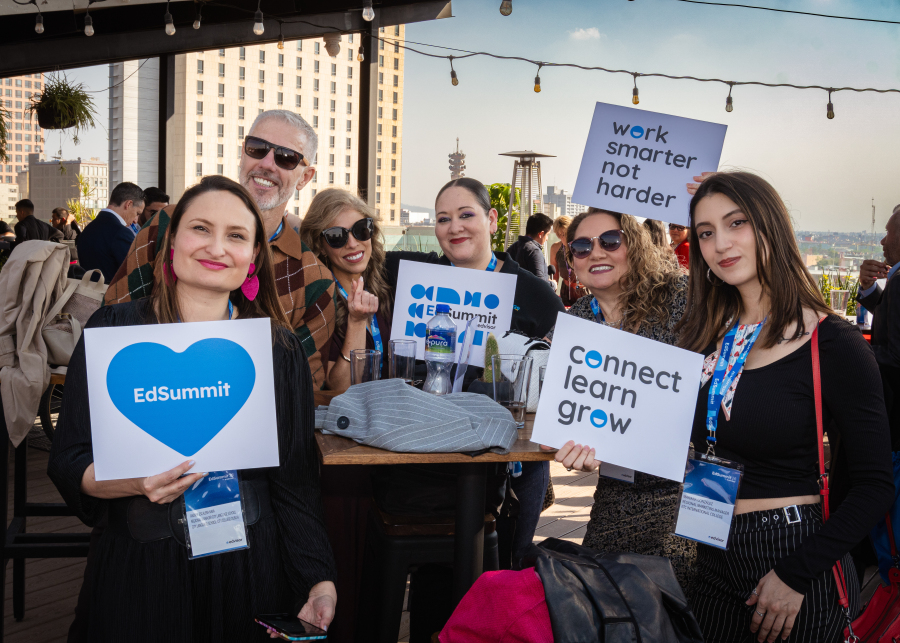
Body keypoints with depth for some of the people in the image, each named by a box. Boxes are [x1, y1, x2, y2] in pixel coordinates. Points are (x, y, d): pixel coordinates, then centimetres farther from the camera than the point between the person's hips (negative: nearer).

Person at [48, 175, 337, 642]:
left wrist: (319, 581, -8)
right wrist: (134, 482, -22)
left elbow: (294, 480, 2)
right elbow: (68, 461, -2)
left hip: (247, 568, 1)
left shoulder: (279, 348, 4)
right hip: (139, 567, -1)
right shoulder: (114, 330, -1)